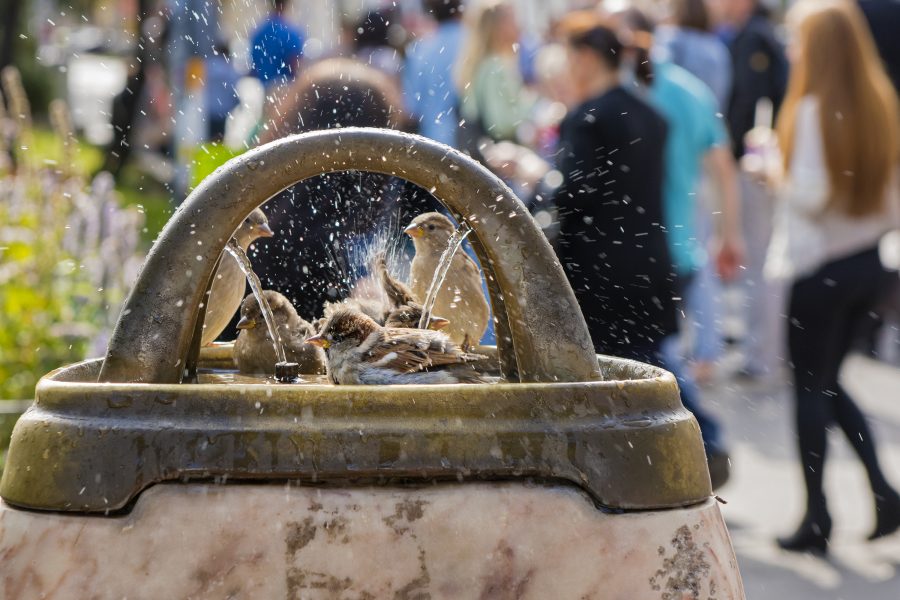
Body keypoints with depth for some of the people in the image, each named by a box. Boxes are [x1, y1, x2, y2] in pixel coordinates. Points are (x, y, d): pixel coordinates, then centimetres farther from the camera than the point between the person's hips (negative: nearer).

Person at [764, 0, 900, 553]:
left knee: (811, 387, 4)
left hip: (819, 266, -7)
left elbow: (811, 193, -19)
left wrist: (776, 175, -3)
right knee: (830, 381, 19)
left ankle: (817, 517, 8)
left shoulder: (812, 110, -17)